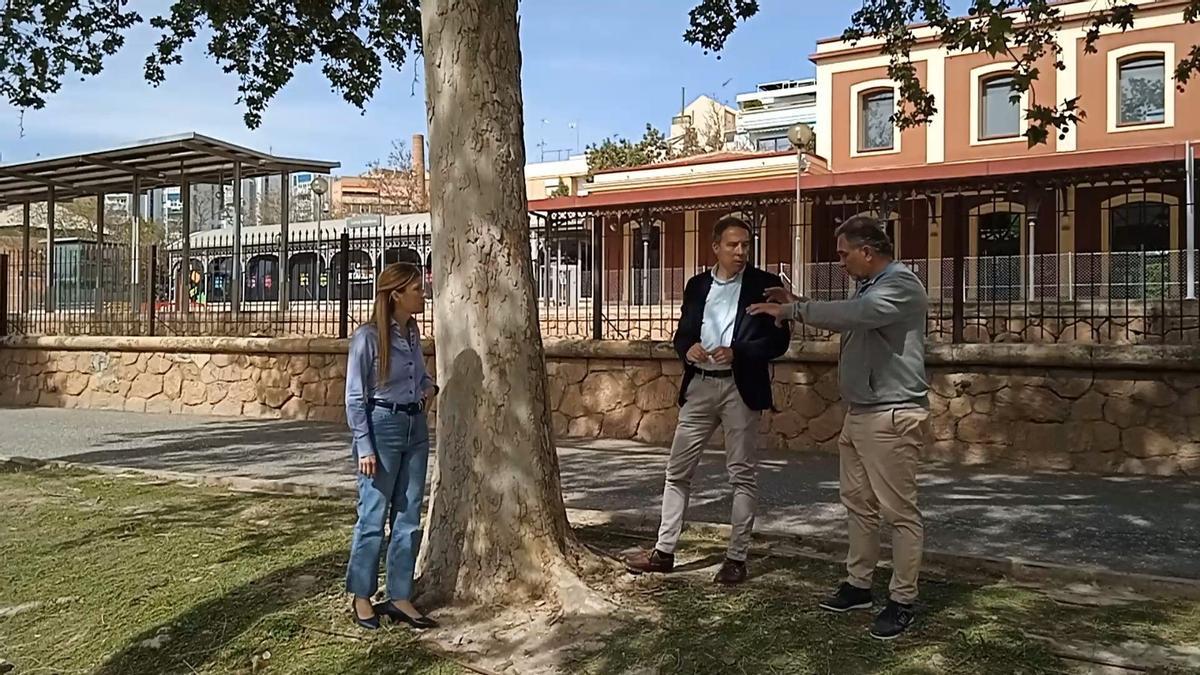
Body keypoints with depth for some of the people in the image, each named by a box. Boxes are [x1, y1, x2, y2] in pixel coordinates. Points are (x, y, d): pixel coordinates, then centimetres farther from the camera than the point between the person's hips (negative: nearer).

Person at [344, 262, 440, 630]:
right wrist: (365, 448, -14)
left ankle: (399, 598, 19)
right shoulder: (368, 337, -13)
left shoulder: (412, 331, 7)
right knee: (373, 517, 3)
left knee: (409, 518, 9)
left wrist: (429, 386, 3)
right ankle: (362, 597, 19)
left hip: (416, 428, 7)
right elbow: (355, 398, -11)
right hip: (382, 427, -7)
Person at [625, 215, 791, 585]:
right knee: (678, 471, 6)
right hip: (699, 385, 4)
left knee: (742, 475, 4)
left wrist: (737, 352, -18)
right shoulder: (696, 285, 11)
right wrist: (688, 348, -8)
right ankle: (664, 551, 16)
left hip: (740, 387, -4)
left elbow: (779, 339, -5)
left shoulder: (764, 284, -1)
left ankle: (737, 557, 14)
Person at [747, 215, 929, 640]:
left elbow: (854, 314, -29)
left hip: (892, 416, -10)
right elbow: (843, 321, 26)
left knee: (899, 511, -2)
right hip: (859, 413, 10)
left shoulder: (901, 284, -14)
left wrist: (793, 311, -20)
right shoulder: (868, 286, 17)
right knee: (859, 504, 15)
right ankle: (858, 584, 27)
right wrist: (796, 304, 13)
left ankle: (903, 601, 6)